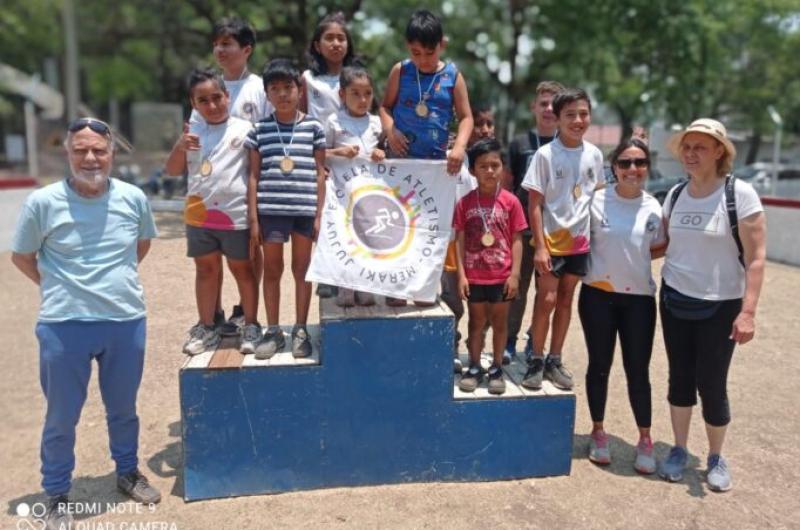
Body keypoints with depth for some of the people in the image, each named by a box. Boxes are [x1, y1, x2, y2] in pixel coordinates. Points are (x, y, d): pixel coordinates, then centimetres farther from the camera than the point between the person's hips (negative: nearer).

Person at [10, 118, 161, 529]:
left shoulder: (133, 198, -4)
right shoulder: (42, 202, -10)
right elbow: (21, 256, 4)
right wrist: (57, 288, 2)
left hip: (127, 322, 2)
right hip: (64, 326, -2)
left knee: (123, 408, 20)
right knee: (61, 417, 11)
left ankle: (128, 473, 41)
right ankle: (57, 496, 31)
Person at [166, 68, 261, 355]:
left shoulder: (244, 129, -5)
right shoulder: (192, 133, 7)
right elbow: (173, 170, 7)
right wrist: (180, 146, -12)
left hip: (235, 214, -4)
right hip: (199, 214, 4)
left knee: (242, 268, 8)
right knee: (206, 269, 13)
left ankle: (251, 326, 20)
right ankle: (207, 328, 25)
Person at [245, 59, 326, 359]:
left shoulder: (313, 127, 4)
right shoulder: (260, 130, 6)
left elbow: (320, 174, 5)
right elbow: (254, 176, 6)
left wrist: (320, 214, -1)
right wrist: (253, 218, 1)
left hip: (305, 210, -1)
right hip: (271, 210, 1)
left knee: (302, 269, 8)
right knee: (271, 270, 7)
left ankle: (300, 330, 19)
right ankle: (273, 331, 19)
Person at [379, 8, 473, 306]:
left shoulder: (453, 75, 0)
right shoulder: (400, 71, 2)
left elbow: (466, 117, -1)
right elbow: (385, 106, 8)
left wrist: (459, 147, -17)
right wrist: (390, 130, -12)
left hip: (436, 162, 0)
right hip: (401, 158, 0)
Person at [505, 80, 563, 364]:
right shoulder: (520, 143, 4)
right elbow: (507, 187, 4)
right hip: (523, 228, -1)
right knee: (517, 287, 5)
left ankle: (536, 342, 24)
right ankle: (509, 340, 18)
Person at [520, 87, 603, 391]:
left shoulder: (594, 155, 3)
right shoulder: (546, 154, -10)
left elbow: (596, 196, 12)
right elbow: (534, 204, -11)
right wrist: (539, 246, -15)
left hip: (579, 240, 4)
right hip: (551, 240, -4)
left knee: (566, 300, 11)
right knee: (546, 300, -2)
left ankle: (554, 361, 22)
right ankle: (536, 361, 13)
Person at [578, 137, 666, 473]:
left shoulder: (654, 208, -1)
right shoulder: (596, 201, -7)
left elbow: (660, 248, 11)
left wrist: (632, 258, -2)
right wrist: (606, 261, -8)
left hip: (639, 297, 1)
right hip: (598, 294, -1)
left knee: (638, 371, 5)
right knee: (599, 366, 10)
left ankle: (645, 439, 22)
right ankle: (598, 432, 27)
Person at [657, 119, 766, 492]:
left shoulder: (740, 194, -12)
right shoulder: (675, 195, 2)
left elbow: (756, 257, -13)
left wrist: (748, 311, -19)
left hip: (720, 305, -4)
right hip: (674, 300, 4)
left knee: (712, 385, 2)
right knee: (680, 378, 11)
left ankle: (716, 458, 25)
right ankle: (679, 451, 28)